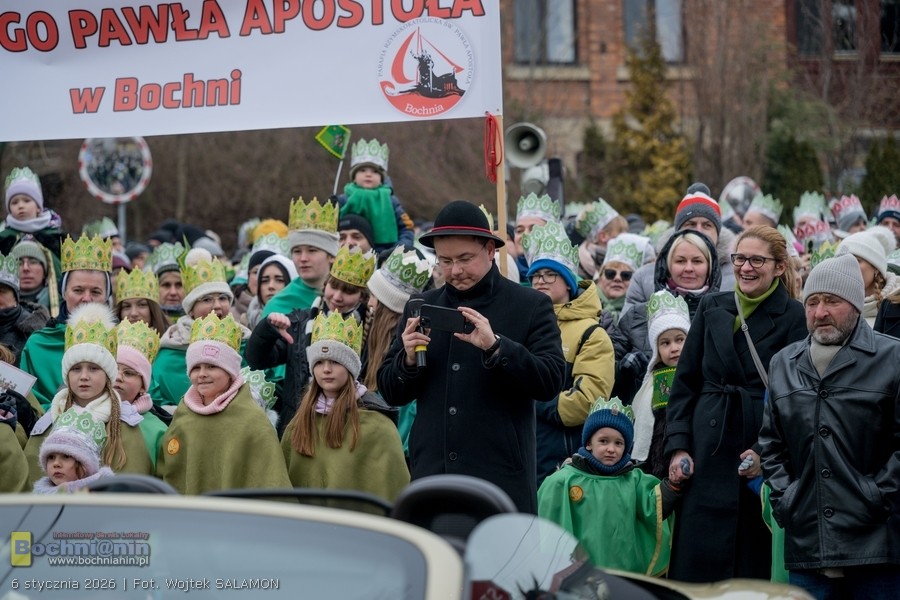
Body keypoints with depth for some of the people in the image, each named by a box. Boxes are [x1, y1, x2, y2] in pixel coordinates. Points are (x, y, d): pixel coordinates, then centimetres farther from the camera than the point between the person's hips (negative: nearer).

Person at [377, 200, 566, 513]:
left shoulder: (531, 306, 3)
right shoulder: (421, 308, 14)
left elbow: (551, 381, -8)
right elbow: (390, 392, 14)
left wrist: (495, 346, -21)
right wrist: (409, 358, -7)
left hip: (502, 479, -3)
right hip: (430, 475, 3)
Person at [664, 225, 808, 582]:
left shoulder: (794, 318, -1)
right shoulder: (712, 308, 10)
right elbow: (684, 382, 12)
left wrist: (767, 454, -15)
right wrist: (678, 446, 2)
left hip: (764, 457, -3)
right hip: (708, 455, 3)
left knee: (755, 564, 2)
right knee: (696, 563, 0)